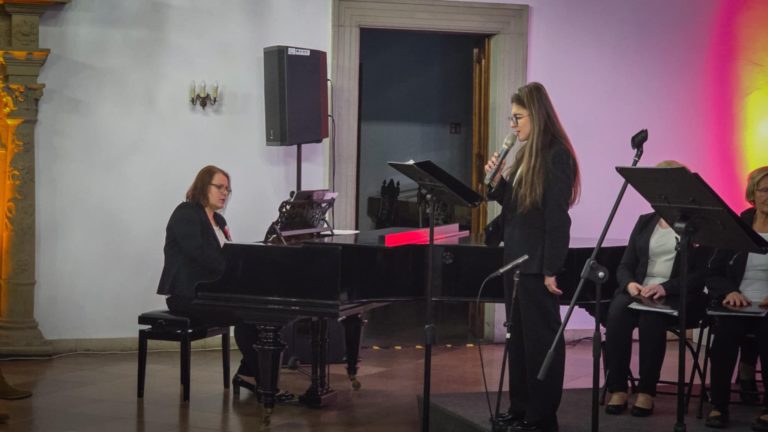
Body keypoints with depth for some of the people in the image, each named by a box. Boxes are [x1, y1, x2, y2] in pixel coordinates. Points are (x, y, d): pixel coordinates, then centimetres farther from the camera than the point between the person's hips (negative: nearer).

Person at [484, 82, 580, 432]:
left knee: (541, 337, 0)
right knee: (519, 335, 14)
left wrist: (551, 269, -20)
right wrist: (497, 181, -1)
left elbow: (557, 217, -18)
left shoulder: (556, 156, -15)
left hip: (538, 263, -9)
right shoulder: (524, 153, 12)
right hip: (517, 258, 9)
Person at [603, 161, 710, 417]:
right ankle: (617, 388, -27)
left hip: (679, 297, -4)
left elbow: (702, 274, -8)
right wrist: (630, 284, -12)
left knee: (651, 317, -37)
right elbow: (625, 266, 12)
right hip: (639, 293, 4)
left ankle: (647, 391, -27)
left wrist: (665, 287, -22)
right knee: (618, 310, -30)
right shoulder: (645, 222, 18)